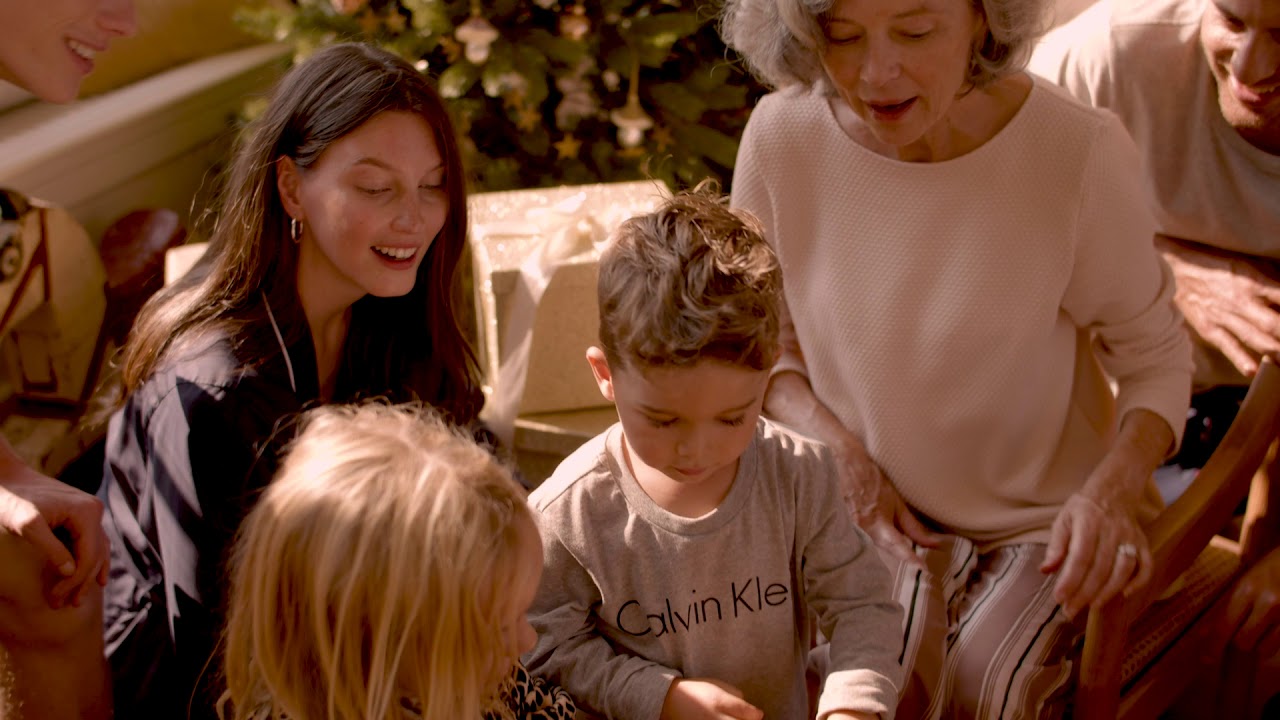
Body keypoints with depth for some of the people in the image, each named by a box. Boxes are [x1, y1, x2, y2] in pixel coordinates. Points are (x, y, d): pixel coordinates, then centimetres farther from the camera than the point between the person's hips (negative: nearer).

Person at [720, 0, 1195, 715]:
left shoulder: (1080, 152, -20)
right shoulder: (782, 136, -13)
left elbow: (1156, 356, -5)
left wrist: (1115, 488, -24)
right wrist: (838, 451, -12)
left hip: (1041, 520, -1)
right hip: (874, 507, 1)